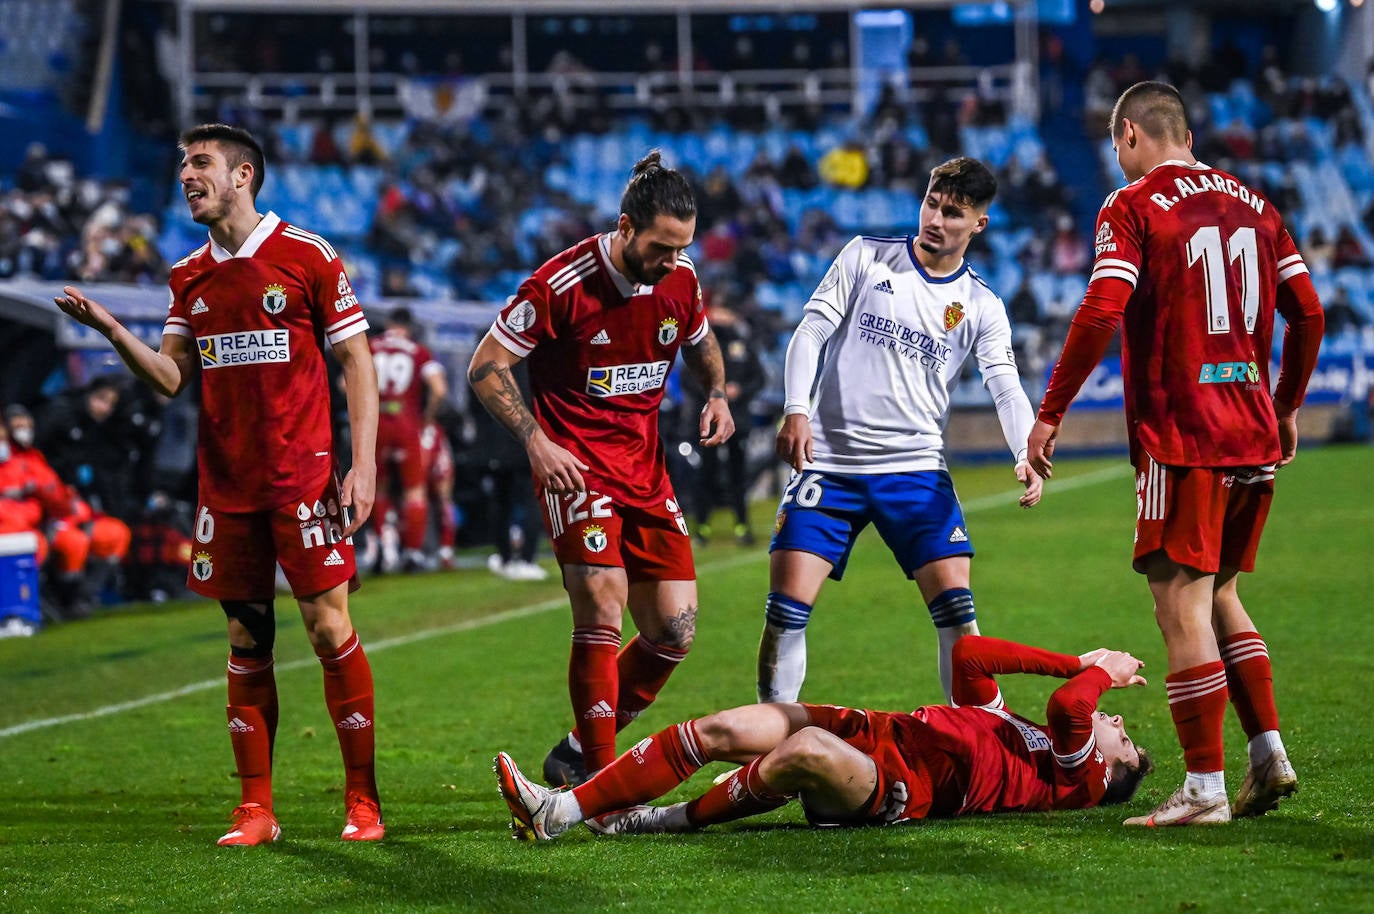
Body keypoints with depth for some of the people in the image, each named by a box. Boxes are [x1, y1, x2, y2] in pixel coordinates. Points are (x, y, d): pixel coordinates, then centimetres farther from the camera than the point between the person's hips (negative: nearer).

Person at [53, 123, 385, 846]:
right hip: (224, 483, 5)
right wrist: (110, 330, -6)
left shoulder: (307, 256, -4)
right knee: (246, 642, 6)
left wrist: (363, 465, -10)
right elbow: (170, 378, 11)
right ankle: (255, 808, 10)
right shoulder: (189, 276, 12)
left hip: (302, 477, -5)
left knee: (330, 628, -6)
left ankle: (362, 801, 2)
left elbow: (357, 362, -3)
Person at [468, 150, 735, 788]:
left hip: (645, 467, 6)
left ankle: (578, 755, 18)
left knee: (674, 631, 1)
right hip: (575, 465, -6)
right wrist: (536, 439, -21)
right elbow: (485, 367, -10)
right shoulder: (562, 284, -16)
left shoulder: (680, 278, 1)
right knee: (603, 614, -20)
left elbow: (700, 342, 23)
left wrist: (716, 395, 2)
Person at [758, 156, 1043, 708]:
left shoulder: (982, 308, 6)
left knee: (956, 607, -9)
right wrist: (796, 409, -14)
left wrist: (1027, 456, -24)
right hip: (828, 462, -1)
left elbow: (1006, 388, -5)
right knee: (787, 608, -8)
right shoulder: (866, 257, 4)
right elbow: (812, 331, 1)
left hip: (915, 468, 1)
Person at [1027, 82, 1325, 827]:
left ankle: (1205, 788, -6)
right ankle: (1269, 752, 13)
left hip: (1181, 438, -7)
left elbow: (1100, 315, -16)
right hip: (1254, 434, 7)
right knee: (1218, 595, 20)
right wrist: (1286, 409, 24)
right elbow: (1308, 315, 12)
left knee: (1182, 607, -4)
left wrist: (1049, 415, -11)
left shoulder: (1132, 208, -5)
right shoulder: (1250, 204, 13)